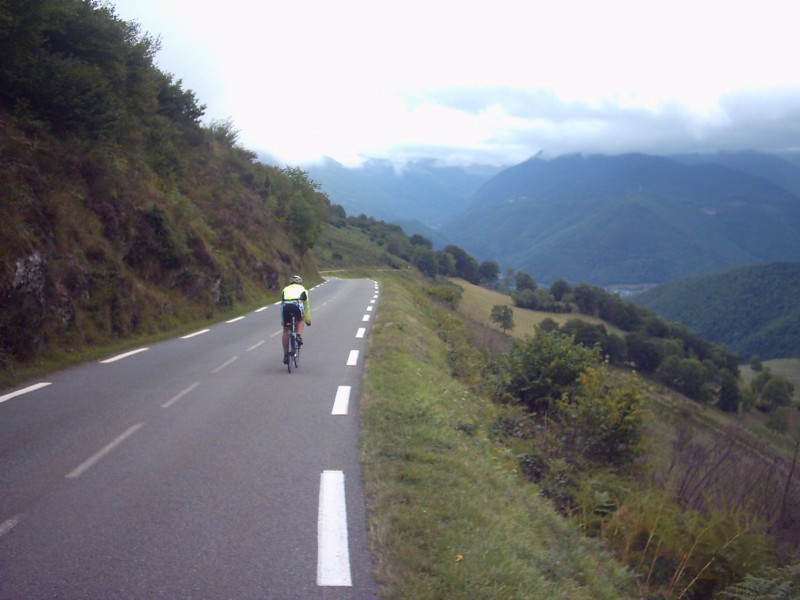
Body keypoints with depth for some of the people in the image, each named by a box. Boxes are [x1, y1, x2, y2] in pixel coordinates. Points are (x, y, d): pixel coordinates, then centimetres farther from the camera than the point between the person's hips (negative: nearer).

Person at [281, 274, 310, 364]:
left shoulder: (285, 289, 37)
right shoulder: (302, 289, 33)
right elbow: (306, 306, 40)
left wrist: (282, 321, 51)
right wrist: (307, 319, 51)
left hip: (286, 306, 1)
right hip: (297, 304, -1)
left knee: (286, 330, 16)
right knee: (301, 319, 33)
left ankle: (286, 355, 13)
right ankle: (298, 336, 7)